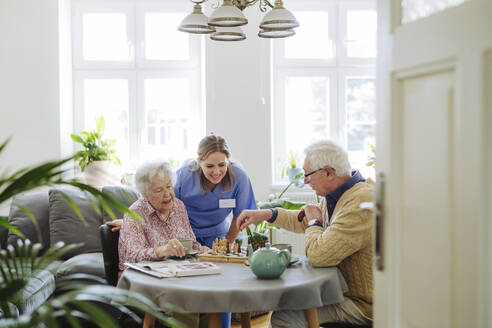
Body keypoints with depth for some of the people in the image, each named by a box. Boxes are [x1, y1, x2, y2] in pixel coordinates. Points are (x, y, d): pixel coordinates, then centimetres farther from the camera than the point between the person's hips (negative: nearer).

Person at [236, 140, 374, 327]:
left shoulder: (361, 203, -27)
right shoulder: (335, 195, 6)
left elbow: (319, 255, -31)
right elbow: (306, 221, 26)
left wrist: (315, 222, -11)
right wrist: (266, 214, 14)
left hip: (362, 304, -10)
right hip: (341, 289, 10)